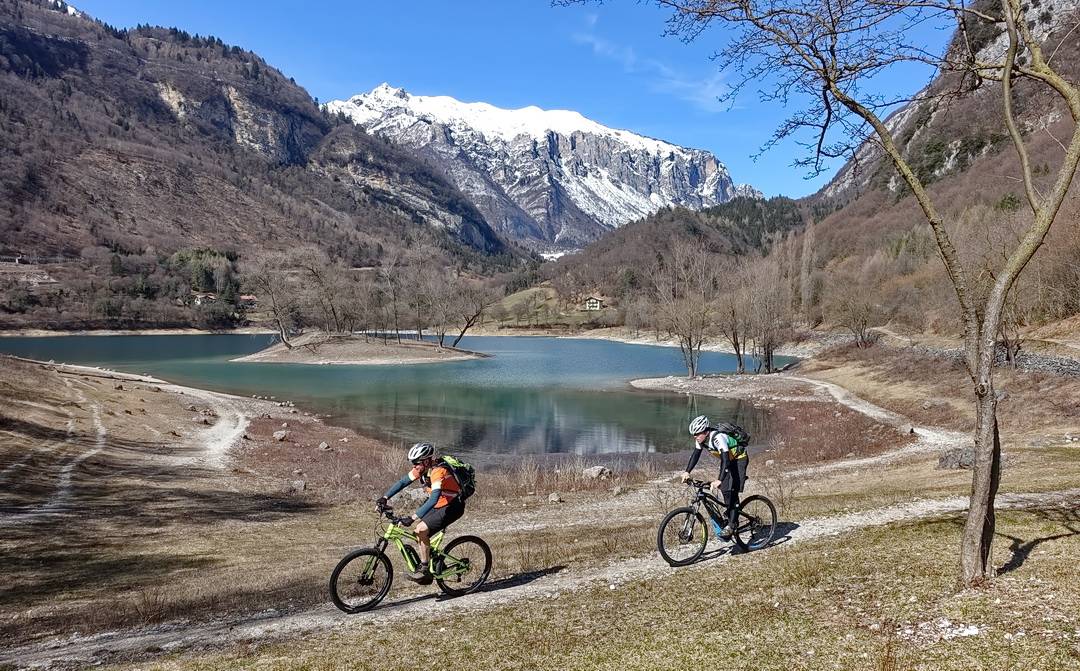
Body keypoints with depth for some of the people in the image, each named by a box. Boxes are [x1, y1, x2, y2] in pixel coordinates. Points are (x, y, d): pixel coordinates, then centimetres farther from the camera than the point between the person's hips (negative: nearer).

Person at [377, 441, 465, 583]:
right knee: (419, 534, 1)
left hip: (452, 506, -9)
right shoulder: (421, 469, -4)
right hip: (438, 504, 9)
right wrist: (385, 498, -12)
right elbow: (402, 482, 1)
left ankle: (424, 570, -6)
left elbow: (433, 499, -41)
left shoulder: (438, 471, -31)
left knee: (421, 530, -19)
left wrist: (412, 518, -45)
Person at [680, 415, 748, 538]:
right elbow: (695, 454, -4)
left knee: (732, 492, -15)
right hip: (727, 460, 8)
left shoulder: (718, 437, -36)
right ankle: (730, 517, 20)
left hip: (739, 459, -8)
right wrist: (687, 472, -15)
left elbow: (726, 460, -42)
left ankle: (731, 525, -12)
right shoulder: (701, 438, -11)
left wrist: (719, 480, -50)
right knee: (725, 490, 5)